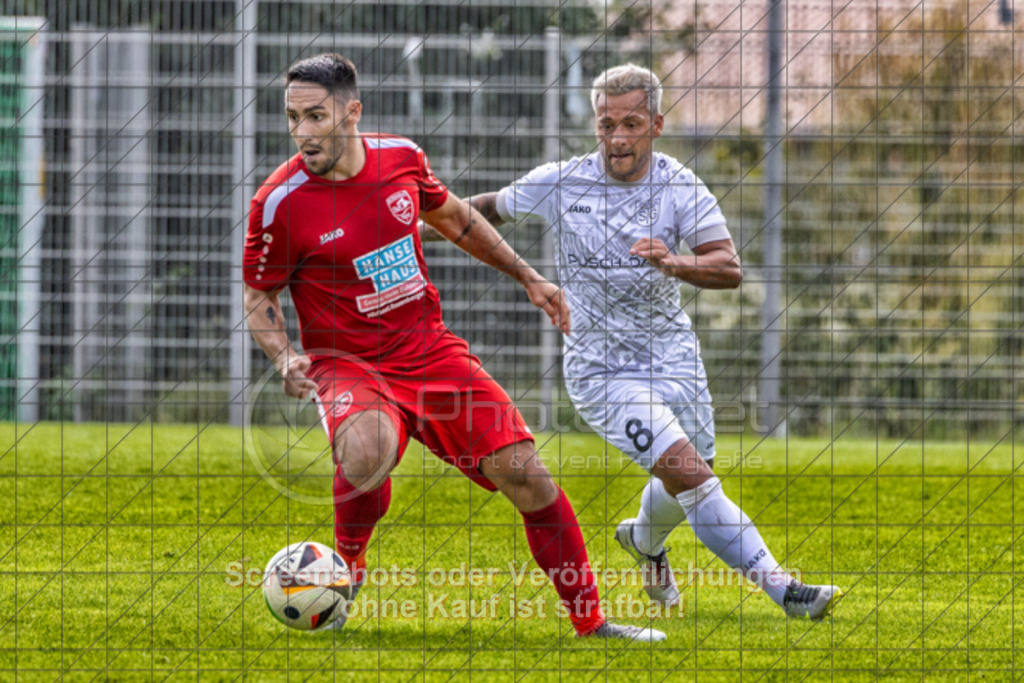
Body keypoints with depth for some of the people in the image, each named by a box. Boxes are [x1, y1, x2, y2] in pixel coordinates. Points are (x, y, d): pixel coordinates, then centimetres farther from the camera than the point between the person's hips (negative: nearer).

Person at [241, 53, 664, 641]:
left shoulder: (402, 158, -2)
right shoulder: (281, 204, -13)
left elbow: (454, 217, 19)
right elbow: (260, 296, 1)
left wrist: (528, 277, 22)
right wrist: (285, 358, -18)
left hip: (431, 350, 4)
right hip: (350, 367, -4)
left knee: (523, 470, -8)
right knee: (367, 451, -38)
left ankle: (591, 620, 5)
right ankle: (347, 563, -7)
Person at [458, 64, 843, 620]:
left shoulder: (681, 188, -9)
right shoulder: (559, 184, -9)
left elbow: (730, 269, -20)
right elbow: (493, 209, 11)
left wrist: (675, 264, -38)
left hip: (673, 358, 3)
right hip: (601, 368, -3)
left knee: (681, 487, 15)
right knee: (687, 471, -20)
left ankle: (644, 540, 52)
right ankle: (781, 588, -23)